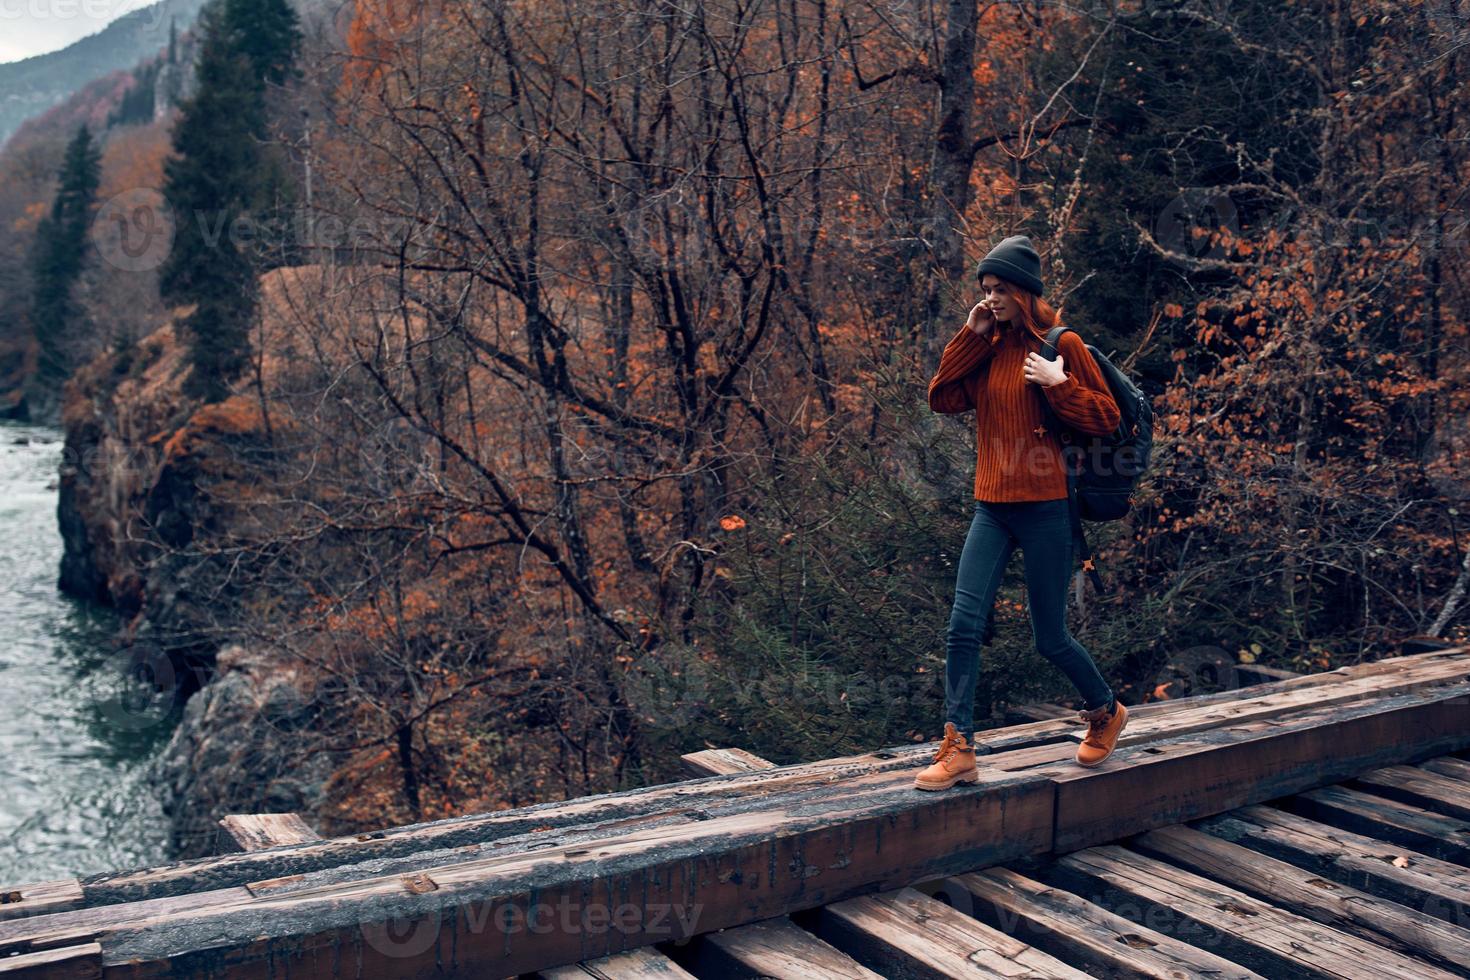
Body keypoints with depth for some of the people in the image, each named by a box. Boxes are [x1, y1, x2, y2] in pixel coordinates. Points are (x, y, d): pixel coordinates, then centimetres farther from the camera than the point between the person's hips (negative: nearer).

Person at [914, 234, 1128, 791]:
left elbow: (1107, 419, -5)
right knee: (964, 625, -7)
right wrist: (971, 336, -1)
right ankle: (958, 750, -4)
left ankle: (1105, 712, 33)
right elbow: (942, 399, 3)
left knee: (1049, 638, 6)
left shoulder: (1062, 345, -5)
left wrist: (1058, 383, -17)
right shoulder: (990, 349, 11)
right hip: (992, 508, 5)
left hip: (1045, 508, -5)